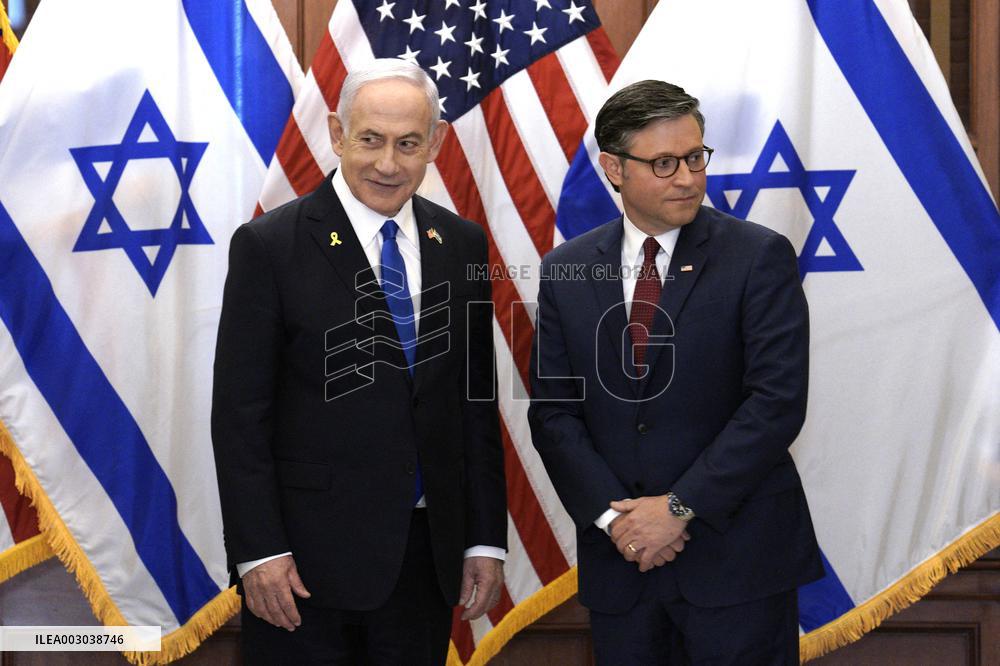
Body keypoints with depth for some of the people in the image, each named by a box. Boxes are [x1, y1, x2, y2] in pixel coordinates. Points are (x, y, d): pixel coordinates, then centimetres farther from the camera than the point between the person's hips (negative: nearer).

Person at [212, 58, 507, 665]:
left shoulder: (462, 245, 7)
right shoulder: (270, 245, -7)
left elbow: (477, 401, 9)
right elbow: (240, 414, -8)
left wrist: (486, 540, 6)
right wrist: (258, 551, -13)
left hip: (427, 555, 4)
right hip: (307, 557, -4)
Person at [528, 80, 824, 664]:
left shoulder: (760, 258, -5)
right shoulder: (565, 272, 5)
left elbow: (778, 400, -12)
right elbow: (553, 412, 4)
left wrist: (680, 506, -14)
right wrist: (611, 514, -9)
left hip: (738, 553, -3)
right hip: (619, 556, 3)